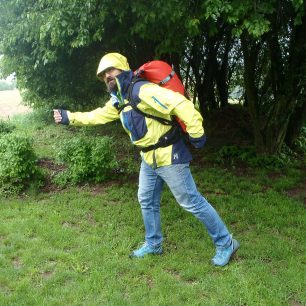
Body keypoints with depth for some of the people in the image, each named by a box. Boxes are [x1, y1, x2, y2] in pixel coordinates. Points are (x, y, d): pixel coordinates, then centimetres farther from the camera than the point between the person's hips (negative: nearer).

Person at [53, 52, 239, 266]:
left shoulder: (142, 91, -21)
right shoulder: (118, 100, 11)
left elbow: (180, 104, -28)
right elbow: (97, 116, 21)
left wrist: (196, 133, -26)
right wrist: (69, 117, 15)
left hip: (168, 156, -9)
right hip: (149, 158, 9)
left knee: (192, 202, -1)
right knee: (147, 201, 18)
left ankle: (225, 244, 14)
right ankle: (153, 244, 37)